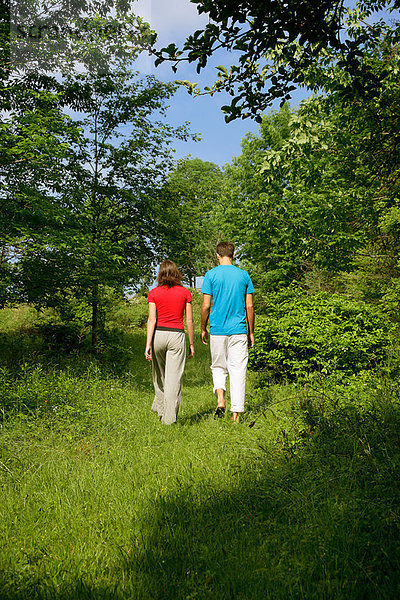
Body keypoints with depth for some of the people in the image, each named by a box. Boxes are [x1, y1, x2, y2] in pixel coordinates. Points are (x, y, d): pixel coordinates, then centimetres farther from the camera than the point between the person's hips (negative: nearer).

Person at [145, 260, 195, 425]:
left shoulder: (154, 293, 1)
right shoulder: (185, 292, 1)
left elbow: (151, 320, -6)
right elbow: (189, 321, 1)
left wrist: (148, 344, -7)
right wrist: (191, 343, 8)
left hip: (158, 335, 1)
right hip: (177, 336, -1)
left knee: (159, 374, 21)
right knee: (173, 378, 1)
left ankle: (160, 407, 34)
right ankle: (169, 418, 3)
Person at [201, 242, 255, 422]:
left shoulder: (211, 275, -2)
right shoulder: (244, 275, 3)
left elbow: (206, 306, -4)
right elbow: (249, 306, 3)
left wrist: (203, 329, 9)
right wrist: (251, 332, 11)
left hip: (217, 330, 0)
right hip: (239, 331, 1)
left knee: (218, 368, 16)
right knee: (238, 370, 5)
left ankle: (220, 400, -4)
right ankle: (236, 413, 6)